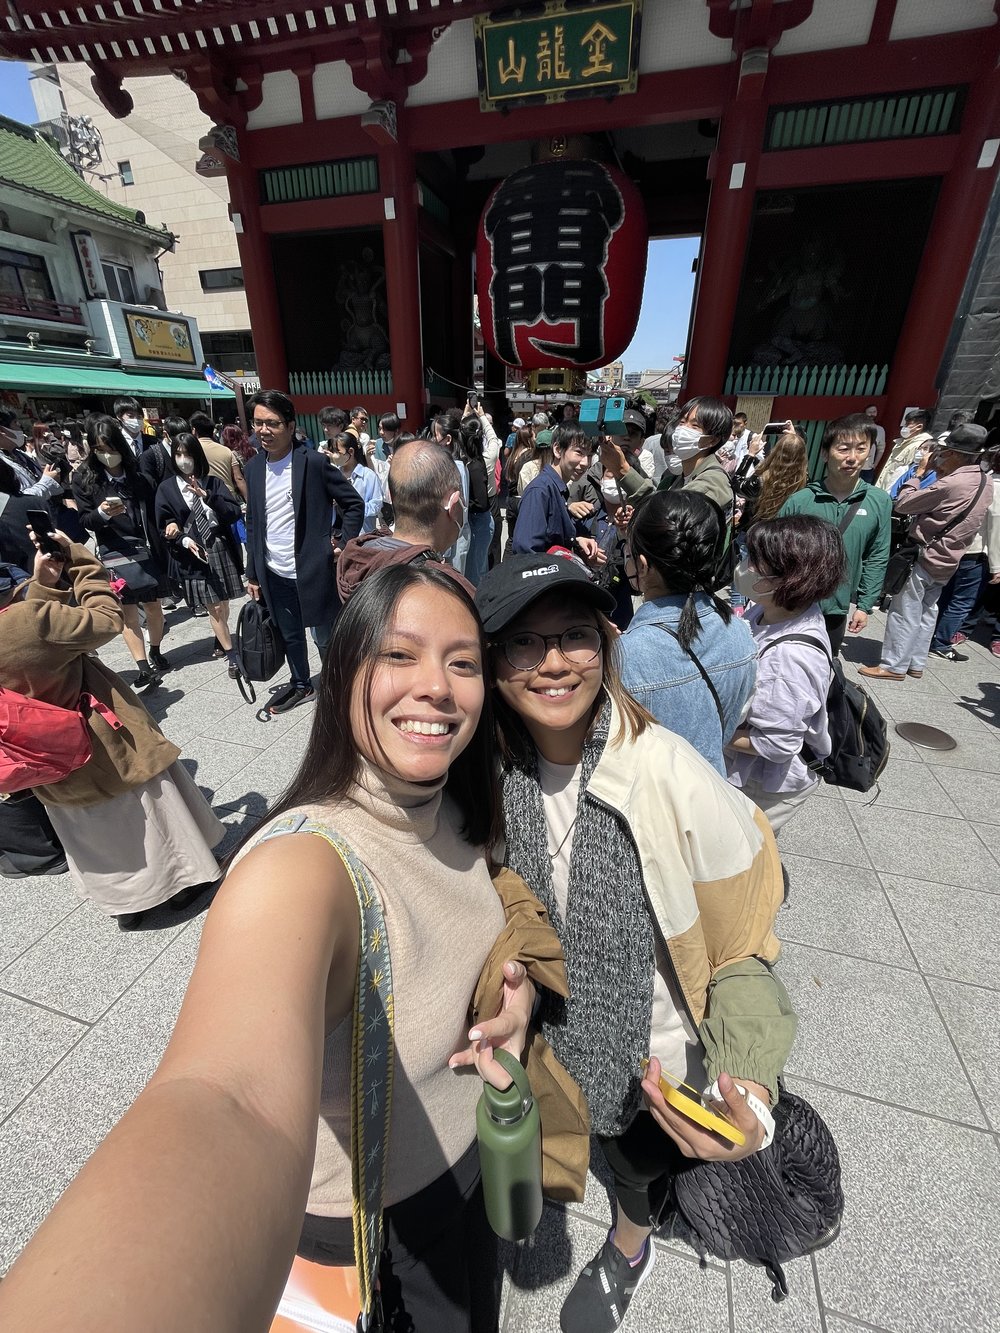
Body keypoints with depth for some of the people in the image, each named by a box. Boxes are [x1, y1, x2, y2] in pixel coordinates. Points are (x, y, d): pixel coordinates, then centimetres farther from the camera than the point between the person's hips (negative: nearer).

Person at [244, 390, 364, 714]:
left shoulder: (313, 462, -10)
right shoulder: (252, 468, 7)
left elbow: (354, 503, -5)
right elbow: (253, 525, 12)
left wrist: (343, 545, -10)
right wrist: (253, 574, 13)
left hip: (313, 571, -5)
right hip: (274, 575, 6)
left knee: (327, 637, 5)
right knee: (290, 635, 18)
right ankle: (301, 685, 38)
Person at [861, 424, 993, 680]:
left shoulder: (951, 484, -22)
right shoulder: (986, 483, 6)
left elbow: (903, 504, -16)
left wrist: (920, 471, -5)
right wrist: (942, 475, 5)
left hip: (925, 557, -9)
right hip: (945, 561, 9)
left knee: (904, 612, -1)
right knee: (926, 611, 16)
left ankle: (893, 666, 5)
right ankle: (916, 664, 25)